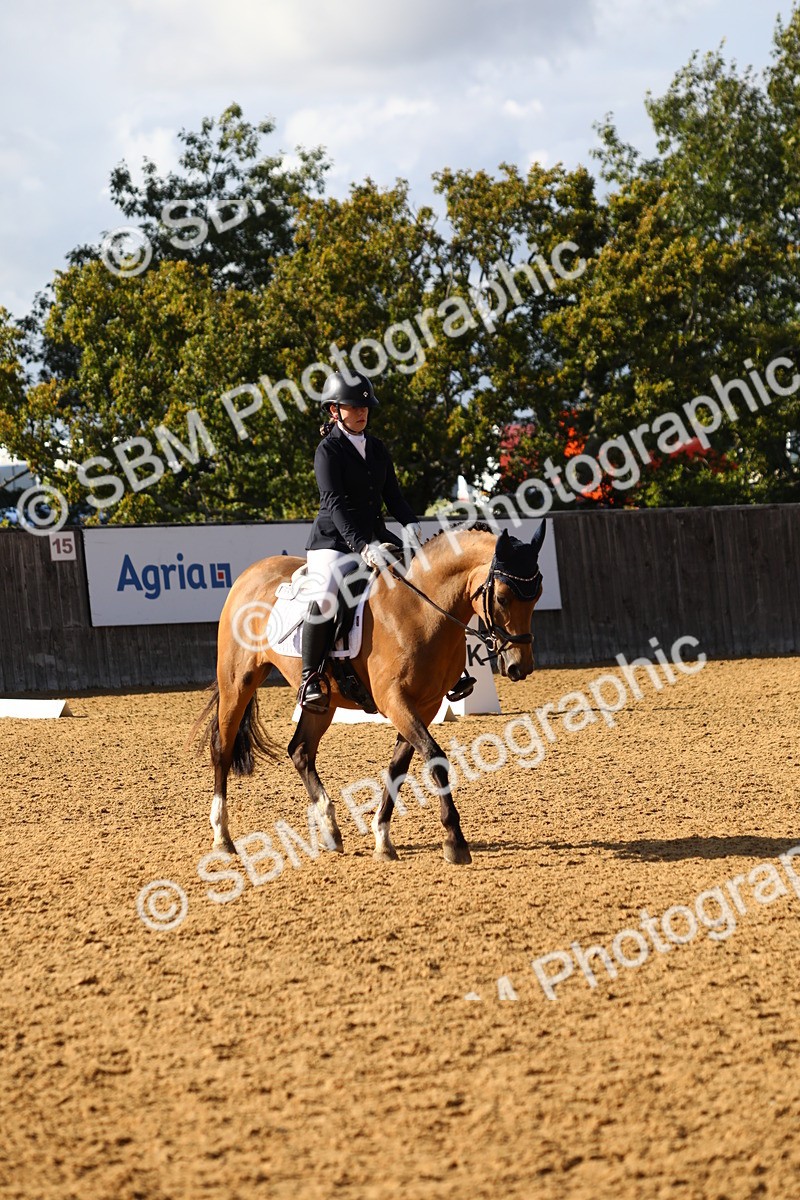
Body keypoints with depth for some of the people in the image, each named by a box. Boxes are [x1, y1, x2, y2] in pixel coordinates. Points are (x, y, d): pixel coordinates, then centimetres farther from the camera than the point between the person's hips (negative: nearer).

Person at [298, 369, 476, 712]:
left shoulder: (377, 448, 12)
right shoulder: (328, 450, -9)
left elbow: (392, 494, 14)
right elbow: (334, 503, -20)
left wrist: (411, 523, -8)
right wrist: (362, 546, -32)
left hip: (374, 537, 7)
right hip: (334, 540, -7)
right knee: (324, 599, -30)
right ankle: (311, 679, -17)